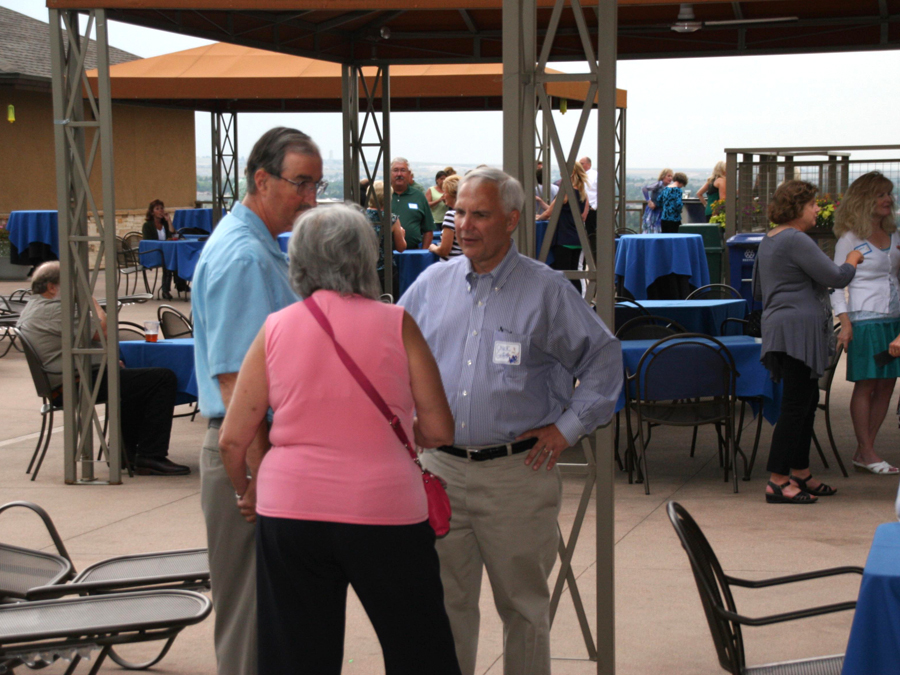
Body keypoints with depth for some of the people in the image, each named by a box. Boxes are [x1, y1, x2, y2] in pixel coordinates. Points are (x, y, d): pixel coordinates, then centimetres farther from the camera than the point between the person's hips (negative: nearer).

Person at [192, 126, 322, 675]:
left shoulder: (262, 249, 14)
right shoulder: (242, 256, -18)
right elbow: (234, 381, -23)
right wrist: (260, 475, -25)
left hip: (272, 446, 10)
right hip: (252, 451, -10)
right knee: (252, 613, -3)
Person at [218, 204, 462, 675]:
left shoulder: (275, 329, 3)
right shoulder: (395, 324, -2)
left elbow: (232, 440, 3)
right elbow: (439, 430, -1)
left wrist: (245, 493, 22)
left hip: (289, 512, 2)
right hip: (385, 512, -2)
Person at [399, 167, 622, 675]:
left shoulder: (547, 290, -2)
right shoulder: (433, 284, 8)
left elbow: (604, 357, 3)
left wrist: (568, 427, -2)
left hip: (518, 471, -3)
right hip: (441, 467, 3)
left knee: (523, 604, 8)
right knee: (446, 601, 8)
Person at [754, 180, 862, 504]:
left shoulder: (768, 240, 16)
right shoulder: (796, 240, -16)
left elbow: (758, 290, 26)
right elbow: (836, 278, -17)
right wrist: (852, 260, 3)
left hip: (779, 329, 11)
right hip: (798, 329, -11)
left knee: (807, 400, 16)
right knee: (796, 404, -9)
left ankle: (800, 473, 21)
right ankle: (777, 481, -8)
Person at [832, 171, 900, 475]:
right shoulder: (850, 239, -4)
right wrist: (844, 323, -14)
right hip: (866, 319, -7)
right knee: (866, 385, -4)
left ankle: (864, 451, 11)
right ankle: (866, 453, 2)